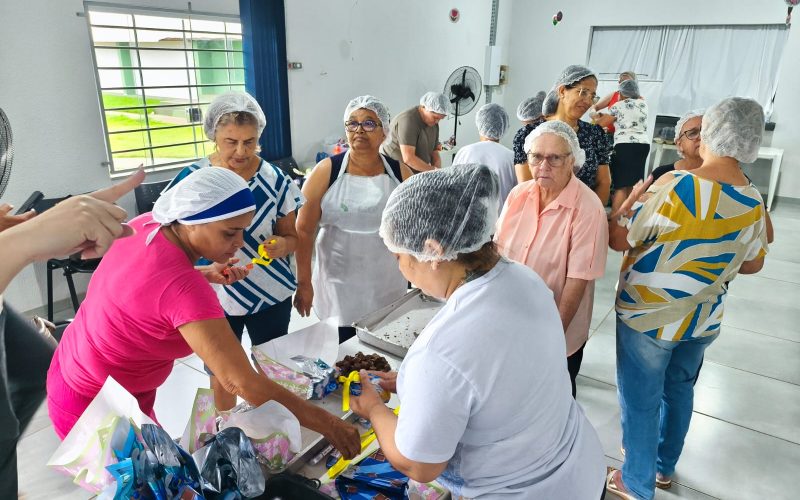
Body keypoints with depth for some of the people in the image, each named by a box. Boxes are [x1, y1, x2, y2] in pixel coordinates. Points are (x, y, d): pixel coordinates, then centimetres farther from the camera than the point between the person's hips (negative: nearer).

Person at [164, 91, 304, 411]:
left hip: (271, 295, 1)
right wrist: (204, 270, -22)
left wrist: (281, 245, -23)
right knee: (221, 379, 13)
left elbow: (292, 237, 1)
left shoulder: (274, 180, -7)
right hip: (215, 297, 0)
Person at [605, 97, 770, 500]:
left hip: (648, 315, -6)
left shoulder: (675, 185, -23)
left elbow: (617, 239, -18)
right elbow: (753, 264, 9)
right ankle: (664, 467, 44)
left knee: (640, 401, 10)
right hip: (703, 318, 6)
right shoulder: (753, 202, -4)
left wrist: (631, 200, -1)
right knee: (679, 390, 24)